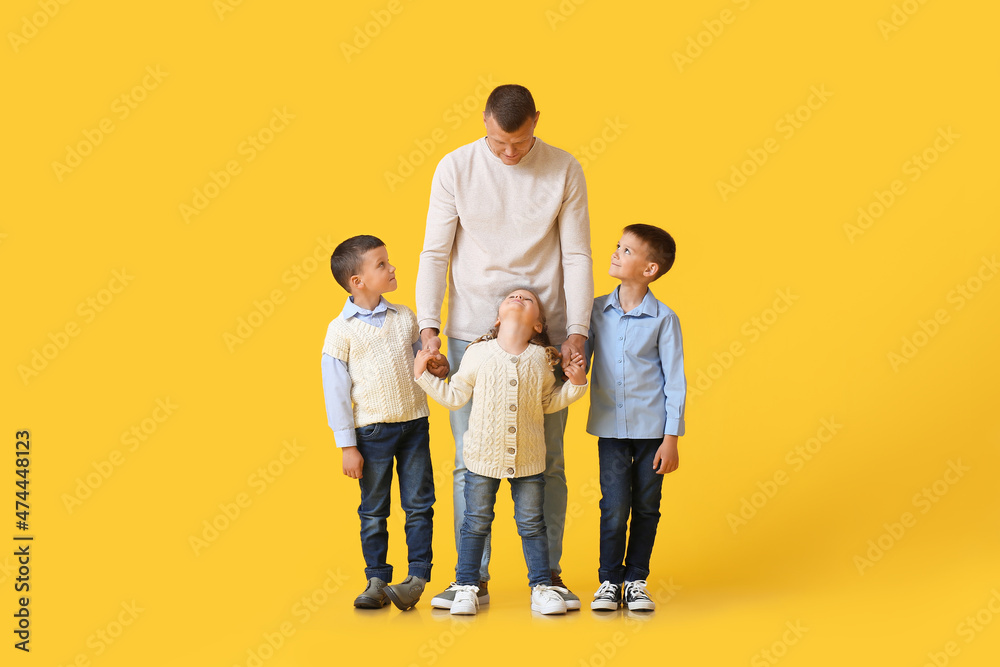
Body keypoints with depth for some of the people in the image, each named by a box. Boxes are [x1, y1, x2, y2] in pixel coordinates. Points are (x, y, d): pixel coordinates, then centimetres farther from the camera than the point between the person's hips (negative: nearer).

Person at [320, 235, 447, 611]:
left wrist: (435, 368, -3)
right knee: (373, 511, 6)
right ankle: (377, 582, 15)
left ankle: (417, 577, 9)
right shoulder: (341, 330, -6)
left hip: (414, 424, 3)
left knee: (419, 504, 3)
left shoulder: (405, 317, 6)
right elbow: (336, 390, -5)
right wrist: (347, 446, -7)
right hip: (372, 430, -3)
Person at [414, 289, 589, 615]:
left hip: (529, 458, 1)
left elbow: (548, 401, 12)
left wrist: (576, 383, 1)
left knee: (532, 524, 9)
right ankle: (466, 586, 19)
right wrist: (423, 374, 0)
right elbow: (454, 396, 4)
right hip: (483, 455, -1)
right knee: (476, 523, 8)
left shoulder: (541, 359, 1)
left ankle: (542, 586, 19)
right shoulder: (478, 353, -3)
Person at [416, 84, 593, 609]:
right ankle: (473, 579, 12)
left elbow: (577, 256, 1)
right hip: (471, 334, 0)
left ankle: (548, 574, 17)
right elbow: (434, 254, -1)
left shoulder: (565, 171, 0)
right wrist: (428, 327, -11)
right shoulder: (456, 168, -2)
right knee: (472, 462, 2)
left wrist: (577, 329, -9)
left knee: (546, 461, 5)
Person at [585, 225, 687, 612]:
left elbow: (675, 381, -4)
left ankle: (636, 580, 21)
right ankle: (609, 580, 12)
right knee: (615, 507, -3)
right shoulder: (597, 311, 1)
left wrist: (671, 439, -6)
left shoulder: (663, 319, -7)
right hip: (611, 427, 1)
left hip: (652, 428, -1)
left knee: (646, 507, 7)